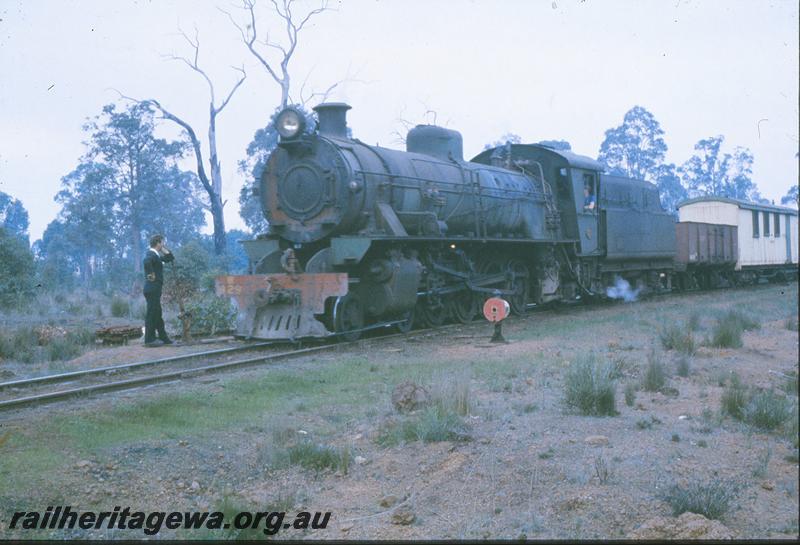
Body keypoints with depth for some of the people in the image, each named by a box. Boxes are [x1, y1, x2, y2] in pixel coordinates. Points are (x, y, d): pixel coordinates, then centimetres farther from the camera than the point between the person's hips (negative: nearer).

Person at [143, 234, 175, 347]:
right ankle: (149, 339, -5)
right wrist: (151, 274, -25)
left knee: (157, 314, 14)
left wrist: (164, 249, 11)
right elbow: (147, 261, -37)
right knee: (152, 314, -7)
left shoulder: (156, 255, 16)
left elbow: (170, 258, 23)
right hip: (152, 288, -10)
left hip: (155, 289, 10)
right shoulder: (151, 254, -14)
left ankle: (163, 338, 20)